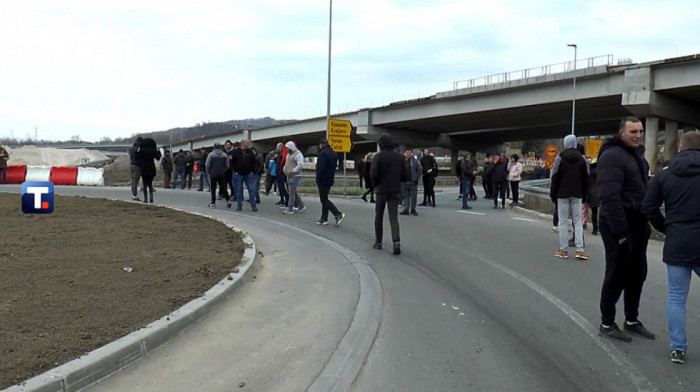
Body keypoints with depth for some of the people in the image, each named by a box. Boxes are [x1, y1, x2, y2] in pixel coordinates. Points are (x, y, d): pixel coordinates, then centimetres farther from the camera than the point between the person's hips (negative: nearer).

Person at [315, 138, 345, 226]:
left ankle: (338, 214, -14)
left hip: (323, 180, -9)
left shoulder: (322, 153, -16)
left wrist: (318, 179, -14)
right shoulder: (333, 153, 12)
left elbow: (321, 168, -22)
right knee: (324, 198, 15)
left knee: (324, 199, -4)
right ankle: (324, 218, 17)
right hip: (330, 179, 9)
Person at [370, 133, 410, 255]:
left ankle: (378, 242, 20)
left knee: (379, 216, 14)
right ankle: (396, 241, -19)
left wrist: (376, 184, 2)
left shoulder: (378, 157, -9)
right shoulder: (399, 156, 2)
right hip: (395, 191, 2)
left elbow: (373, 174, -17)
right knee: (393, 217, 0)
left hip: (381, 190, -2)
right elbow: (406, 175, 2)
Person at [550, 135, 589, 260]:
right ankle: (580, 250, -1)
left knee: (563, 221, 2)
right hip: (577, 194, 3)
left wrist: (552, 194, 0)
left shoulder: (560, 158, -5)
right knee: (578, 221, 6)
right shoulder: (582, 159, 6)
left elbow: (555, 178, -6)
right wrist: (584, 195, 14)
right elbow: (585, 179, 7)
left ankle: (563, 250, 3)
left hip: (562, 194, -3)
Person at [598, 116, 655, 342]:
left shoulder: (637, 154, 15)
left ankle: (632, 320, 29)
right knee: (616, 276, -1)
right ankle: (607, 323, 13)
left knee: (637, 274, 15)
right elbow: (610, 197, -23)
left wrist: (646, 222, 14)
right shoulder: (612, 155, -15)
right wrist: (619, 231, -25)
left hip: (637, 224, 9)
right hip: (619, 226, -9)